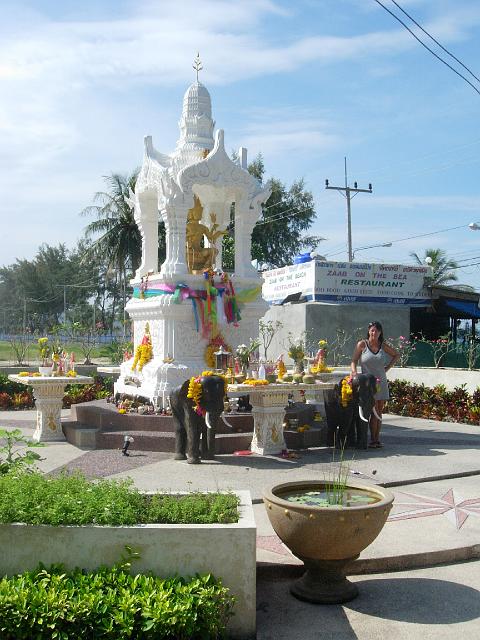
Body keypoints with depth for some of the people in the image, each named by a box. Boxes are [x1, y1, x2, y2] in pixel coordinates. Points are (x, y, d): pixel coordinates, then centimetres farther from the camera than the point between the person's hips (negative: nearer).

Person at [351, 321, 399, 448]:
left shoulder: (383, 346, 7)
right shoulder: (362, 344, -1)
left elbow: (396, 355, 22)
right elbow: (354, 361, -2)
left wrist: (387, 367, 10)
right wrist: (354, 372, -20)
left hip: (381, 382, 4)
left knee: (379, 412, 7)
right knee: (374, 412, -10)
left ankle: (377, 439, 13)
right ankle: (373, 440, -3)